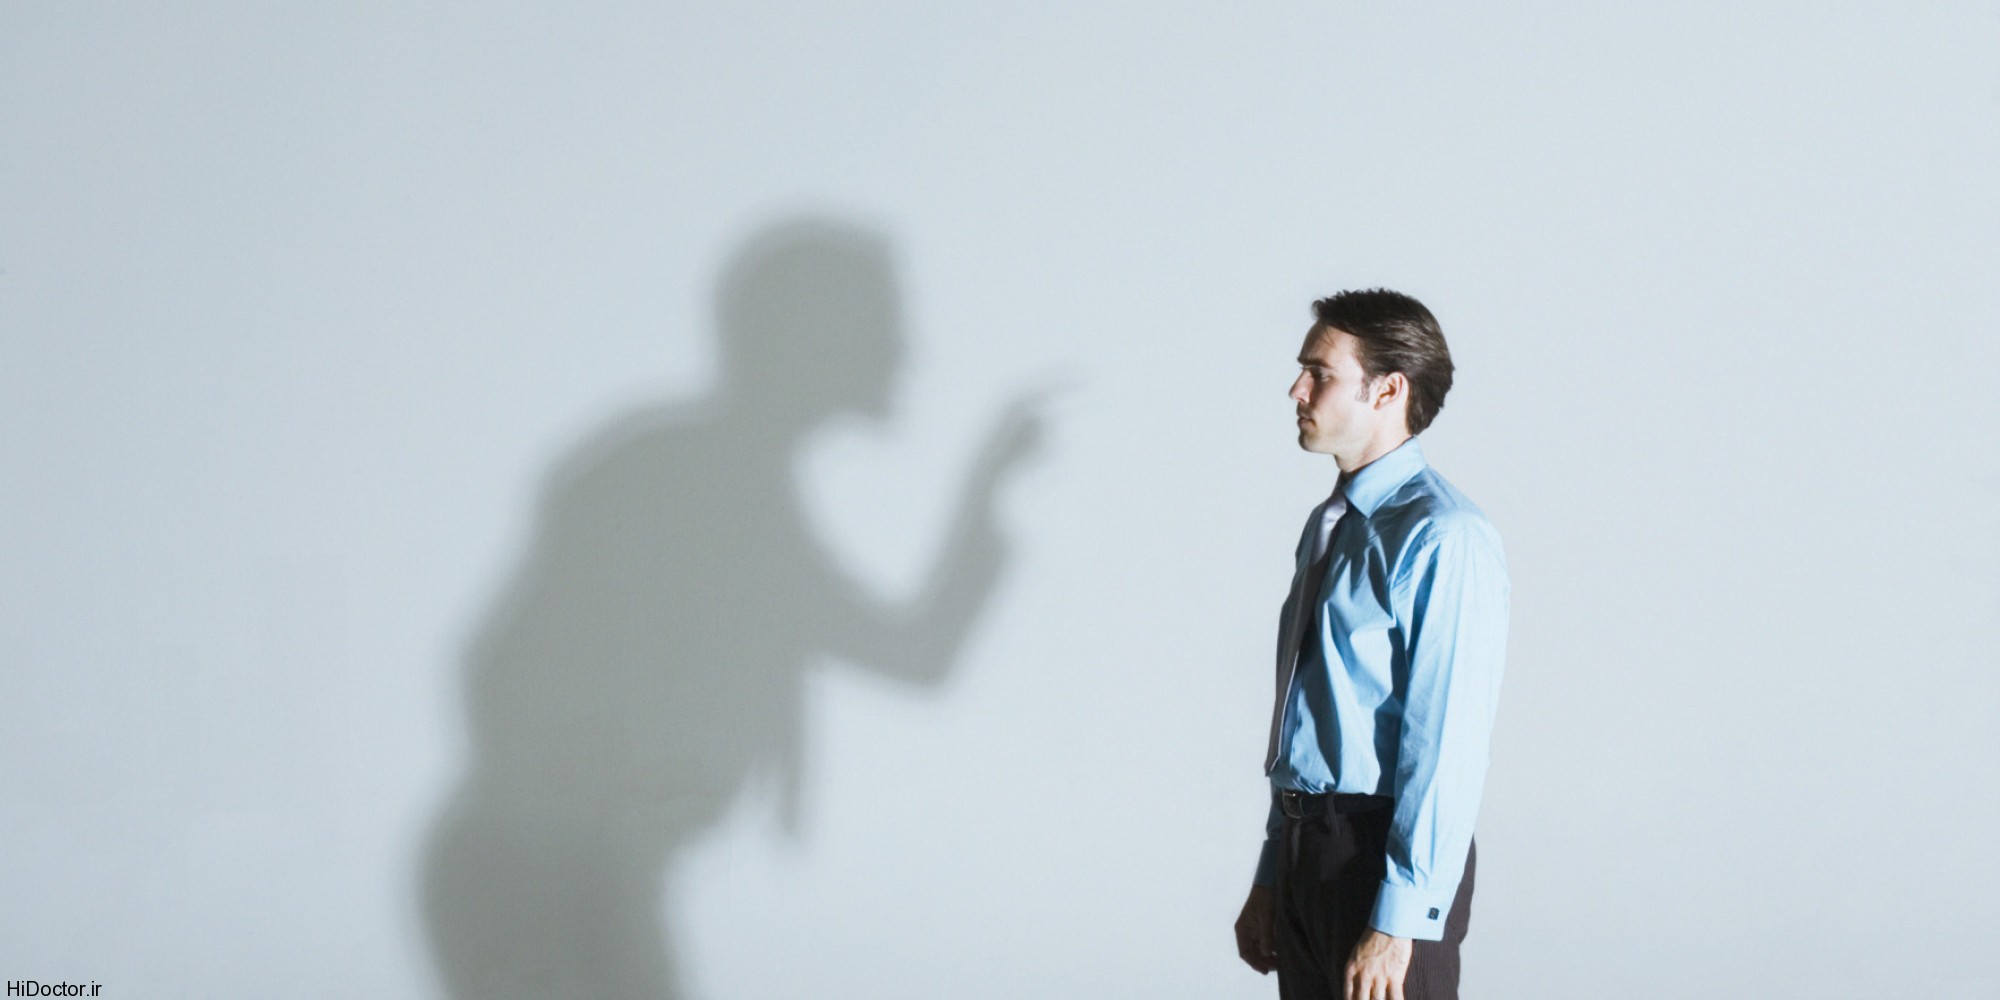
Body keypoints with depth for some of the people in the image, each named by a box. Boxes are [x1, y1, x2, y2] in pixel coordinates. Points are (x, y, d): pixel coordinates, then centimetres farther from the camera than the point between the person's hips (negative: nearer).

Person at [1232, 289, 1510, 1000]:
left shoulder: (1442, 538, -15)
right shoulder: (1329, 527, 13)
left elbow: (1446, 744, -19)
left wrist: (1397, 921, -21)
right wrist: (1271, 879, 18)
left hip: (1385, 852, -8)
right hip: (1306, 846, 8)